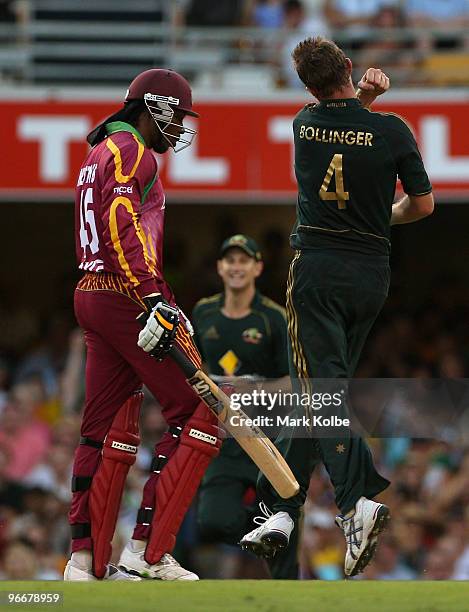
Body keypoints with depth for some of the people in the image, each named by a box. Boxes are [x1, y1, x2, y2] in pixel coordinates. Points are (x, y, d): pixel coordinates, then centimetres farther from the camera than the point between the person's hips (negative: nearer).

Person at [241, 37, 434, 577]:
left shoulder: (305, 124, 1)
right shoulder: (391, 130, -5)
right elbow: (423, 204, 4)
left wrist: (363, 95, 8)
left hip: (317, 268, -2)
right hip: (372, 273, 2)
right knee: (317, 390, 11)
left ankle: (357, 501, -28)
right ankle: (281, 512, 12)